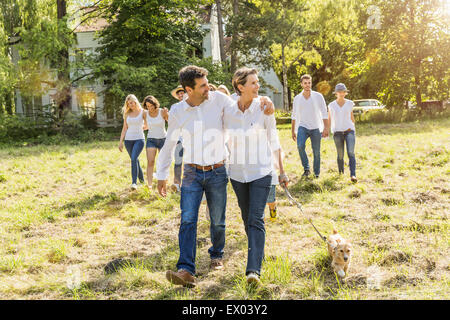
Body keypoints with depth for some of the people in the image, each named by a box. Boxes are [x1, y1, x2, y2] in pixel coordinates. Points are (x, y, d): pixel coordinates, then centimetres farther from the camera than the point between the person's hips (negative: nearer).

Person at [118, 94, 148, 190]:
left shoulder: (143, 112, 1)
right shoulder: (127, 114, 10)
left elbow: (148, 126, 10)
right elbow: (124, 128, 12)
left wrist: (139, 128, 5)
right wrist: (120, 141, 8)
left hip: (139, 139, -4)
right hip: (128, 139, 4)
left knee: (134, 159, -22)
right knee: (135, 160, 10)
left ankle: (134, 182, -22)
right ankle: (141, 179, 28)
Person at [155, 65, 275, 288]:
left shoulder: (218, 99, -5)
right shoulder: (177, 111, -2)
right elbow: (169, 144, 9)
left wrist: (265, 102, -15)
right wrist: (161, 175, 13)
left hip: (217, 172, 0)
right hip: (192, 173, 0)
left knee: (217, 221, 10)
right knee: (187, 220, -11)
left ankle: (216, 255, 36)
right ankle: (186, 270, -14)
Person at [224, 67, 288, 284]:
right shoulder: (227, 111, -3)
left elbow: (274, 140, 0)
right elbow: (225, 140, 10)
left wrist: (282, 171, 2)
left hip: (261, 171, -3)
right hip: (237, 171, 3)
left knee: (256, 219, -11)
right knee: (247, 218, 16)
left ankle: (253, 269, -14)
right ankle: (258, 253, 37)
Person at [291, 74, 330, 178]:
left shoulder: (318, 96, 0)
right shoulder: (297, 98, 6)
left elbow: (324, 113, -1)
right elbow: (294, 116, 13)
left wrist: (326, 128, -10)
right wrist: (293, 131, 12)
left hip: (316, 128, -1)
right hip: (303, 127, 1)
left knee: (316, 152, 2)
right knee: (300, 146, -23)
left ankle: (317, 173, 16)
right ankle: (306, 169, -9)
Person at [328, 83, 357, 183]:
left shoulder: (349, 103, 5)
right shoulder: (332, 105, 2)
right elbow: (329, 119, 9)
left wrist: (353, 128, 27)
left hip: (349, 131, 0)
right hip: (337, 132, 0)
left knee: (351, 153, -17)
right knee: (340, 155, 6)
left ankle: (353, 175, -24)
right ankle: (341, 172, 31)